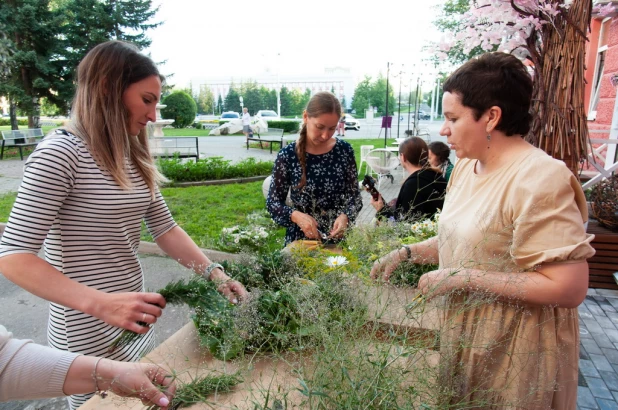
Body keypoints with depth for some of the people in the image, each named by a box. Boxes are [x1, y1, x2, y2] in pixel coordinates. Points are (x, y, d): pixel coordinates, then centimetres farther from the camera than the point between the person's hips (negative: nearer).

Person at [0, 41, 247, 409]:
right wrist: (101, 303, -32)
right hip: (90, 333, -7)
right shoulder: (61, 152, -18)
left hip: (133, 318, 7)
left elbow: (165, 229, 6)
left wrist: (214, 273, -6)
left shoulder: (132, 157, 5)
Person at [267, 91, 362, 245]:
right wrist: (296, 216, -19)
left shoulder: (344, 150, -1)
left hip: (338, 238, 1)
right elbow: (273, 201, -1)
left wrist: (346, 216, -15)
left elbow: (354, 195, 4)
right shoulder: (287, 155, -6)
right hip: (300, 240, -1)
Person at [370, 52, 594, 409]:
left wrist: (463, 279, -27)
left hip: (513, 351, -7)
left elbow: (570, 288, -27)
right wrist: (406, 253, 1)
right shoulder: (466, 167, 2)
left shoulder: (539, 179, -25)